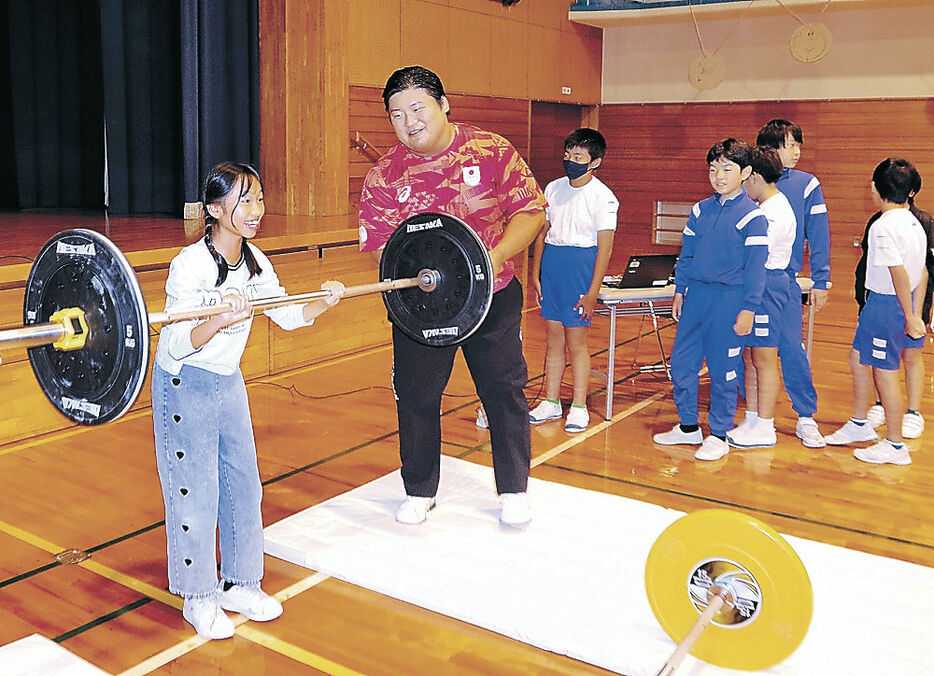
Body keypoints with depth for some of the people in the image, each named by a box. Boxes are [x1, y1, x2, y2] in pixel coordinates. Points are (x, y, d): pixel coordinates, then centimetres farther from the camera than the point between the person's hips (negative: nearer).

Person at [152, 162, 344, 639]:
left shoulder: (254, 262, -2)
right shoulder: (189, 265, -23)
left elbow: (286, 315, 10)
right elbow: (177, 345, -28)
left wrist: (324, 303, -8)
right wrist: (222, 320, -45)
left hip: (230, 383, 7)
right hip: (185, 386, -7)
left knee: (244, 485, 11)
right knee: (195, 493, 1)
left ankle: (239, 585, 28)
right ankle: (198, 598, 19)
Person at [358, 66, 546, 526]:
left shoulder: (492, 151, -8)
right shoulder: (384, 175, -5)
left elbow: (531, 211, -7)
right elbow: (377, 245, -4)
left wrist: (494, 257, -20)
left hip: (493, 298, -1)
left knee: (504, 391, 7)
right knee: (416, 395, 8)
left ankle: (513, 489, 27)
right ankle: (419, 491, 30)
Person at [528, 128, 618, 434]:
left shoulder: (603, 197, -8)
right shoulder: (554, 188, 8)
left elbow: (604, 248, -10)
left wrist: (592, 292, -14)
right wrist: (535, 275, 8)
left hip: (581, 268, -5)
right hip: (550, 266, 5)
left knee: (576, 341, 1)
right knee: (553, 339, 12)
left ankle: (579, 407, 14)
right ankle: (551, 401, 22)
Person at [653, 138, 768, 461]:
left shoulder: (752, 216, -7)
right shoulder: (699, 210, 9)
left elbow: (755, 267, -9)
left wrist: (748, 309, -11)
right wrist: (679, 292, 13)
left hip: (728, 300, -5)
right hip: (695, 296, 6)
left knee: (723, 370, 3)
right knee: (681, 363, 8)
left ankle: (718, 435, 16)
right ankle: (688, 426, 24)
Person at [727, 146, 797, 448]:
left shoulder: (776, 211, -15)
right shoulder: (764, 207, 15)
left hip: (768, 285, -10)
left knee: (764, 359, -2)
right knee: (749, 356, 13)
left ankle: (764, 429, 7)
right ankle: (752, 419, 22)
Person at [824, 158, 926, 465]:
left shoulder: (883, 226, -19)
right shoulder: (915, 224, 8)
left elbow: (899, 273, -23)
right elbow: (922, 272, 8)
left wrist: (910, 317, -18)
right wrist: (915, 315, 9)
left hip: (885, 304, -9)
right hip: (878, 303, 10)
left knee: (885, 373, 0)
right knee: (858, 360, 21)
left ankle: (895, 446, 10)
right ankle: (858, 425, 34)